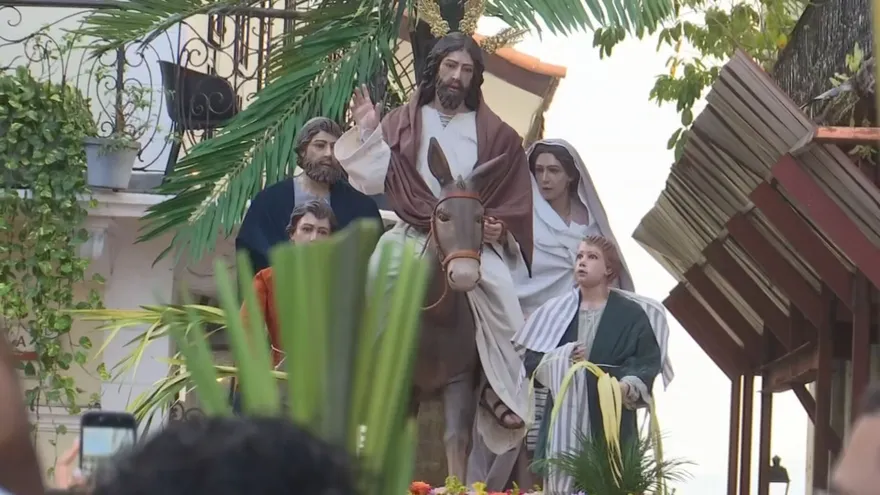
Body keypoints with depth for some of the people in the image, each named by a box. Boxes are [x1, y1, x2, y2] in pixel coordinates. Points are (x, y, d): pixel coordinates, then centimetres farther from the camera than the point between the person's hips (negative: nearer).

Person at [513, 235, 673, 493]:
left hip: (609, 423, -3)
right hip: (563, 421, 3)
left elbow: (650, 362, -4)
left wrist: (627, 386, -23)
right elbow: (531, 361, 9)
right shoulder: (557, 311, 10)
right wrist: (561, 358, -11)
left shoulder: (632, 315, 1)